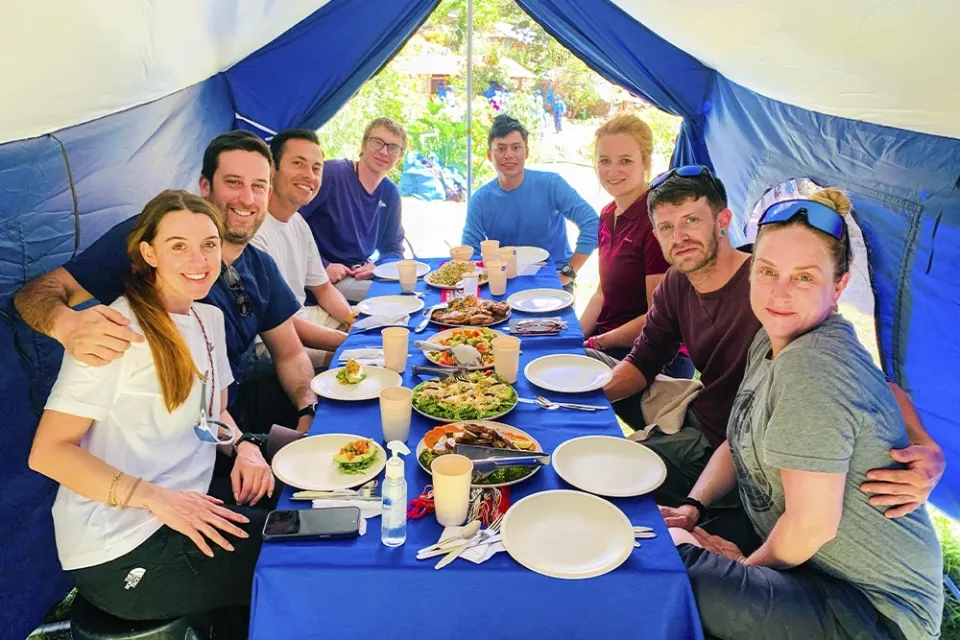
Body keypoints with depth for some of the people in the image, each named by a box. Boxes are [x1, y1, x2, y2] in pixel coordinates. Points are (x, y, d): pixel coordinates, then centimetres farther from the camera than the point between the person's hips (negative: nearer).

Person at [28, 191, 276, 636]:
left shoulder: (209, 319, 7)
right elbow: (47, 452, -19)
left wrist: (243, 447, -4)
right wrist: (154, 498, -29)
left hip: (191, 506, 8)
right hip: (119, 553, -8)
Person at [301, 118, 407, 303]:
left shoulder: (390, 194, 9)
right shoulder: (331, 173, -13)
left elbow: (393, 249, 16)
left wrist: (378, 268, -6)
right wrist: (322, 266, -19)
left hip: (359, 277, 7)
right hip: (321, 281, -7)